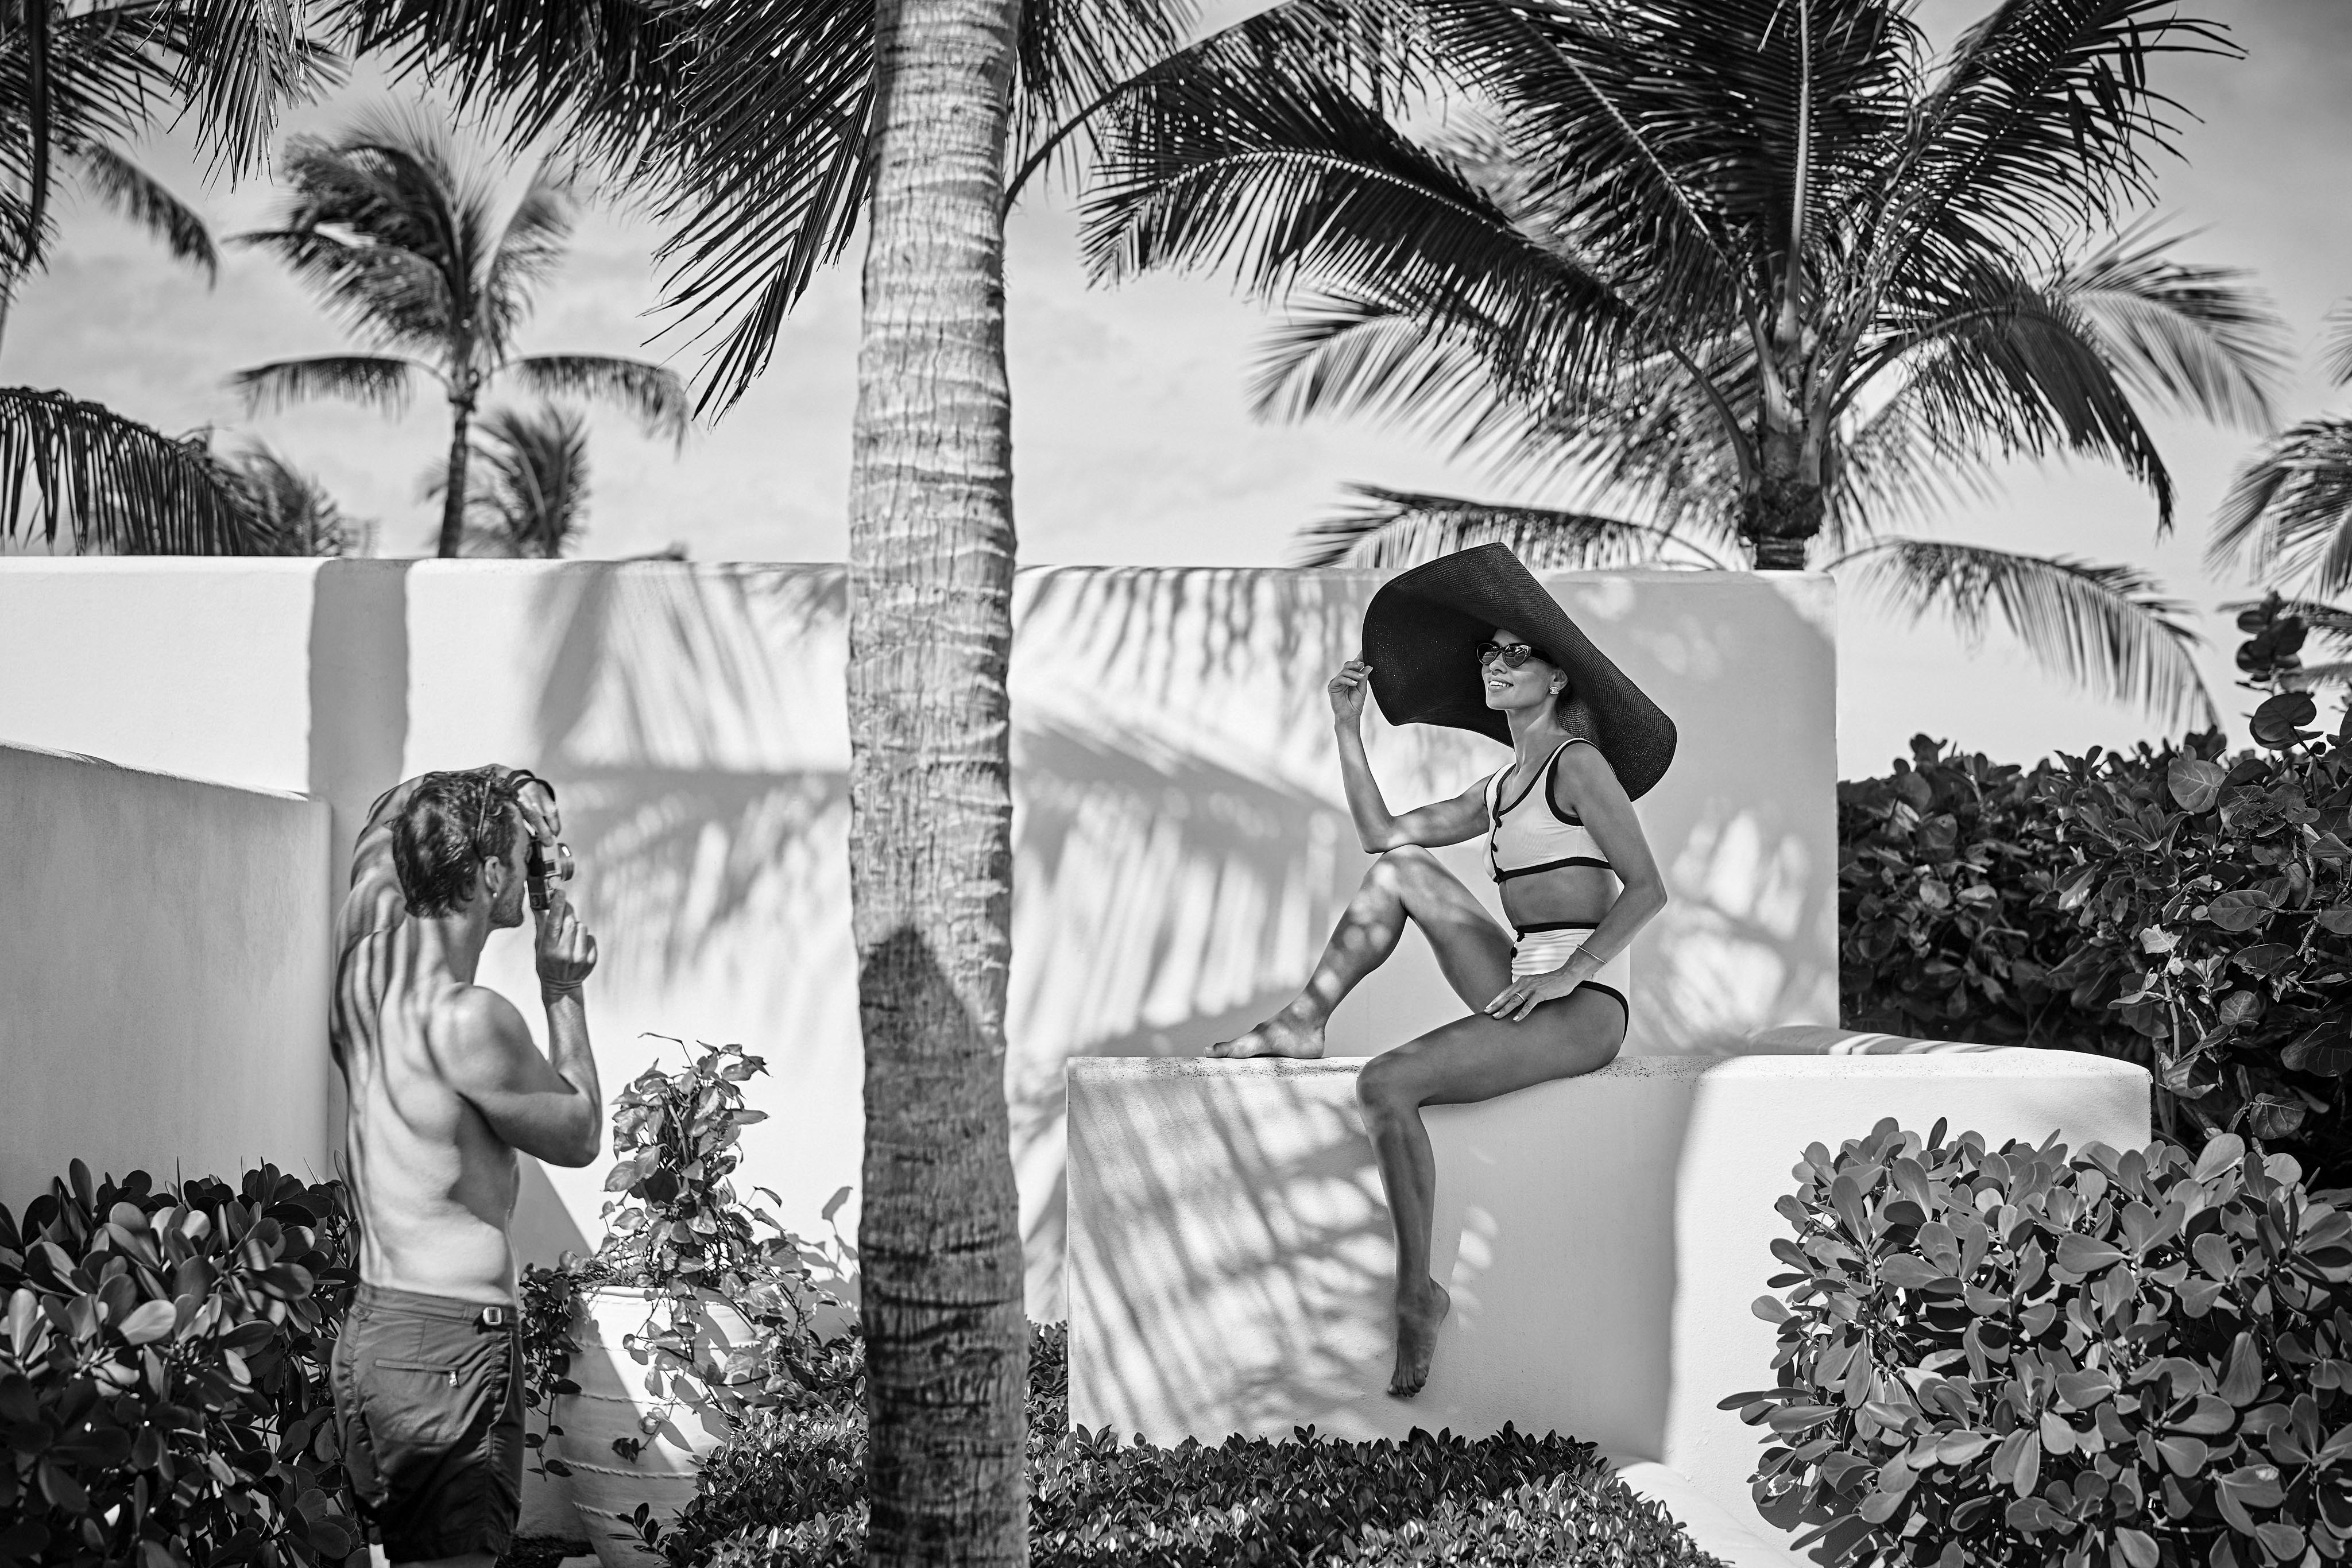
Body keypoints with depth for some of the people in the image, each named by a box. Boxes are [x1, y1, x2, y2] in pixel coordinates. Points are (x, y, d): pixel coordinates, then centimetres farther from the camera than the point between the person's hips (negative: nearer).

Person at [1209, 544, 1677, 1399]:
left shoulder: (1579, 766, -4)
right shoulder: (1498, 791, 20)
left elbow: (1648, 888, -11)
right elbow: (1381, 832, 20)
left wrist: (1568, 972, -19)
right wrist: (1348, 727, 19)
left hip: (1584, 1007, -8)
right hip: (1525, 986, 8)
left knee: (1387, 1084, -24)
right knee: (1401, 870, 2)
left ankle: (1417, 1292, -16)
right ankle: (1305, 1021, -2)